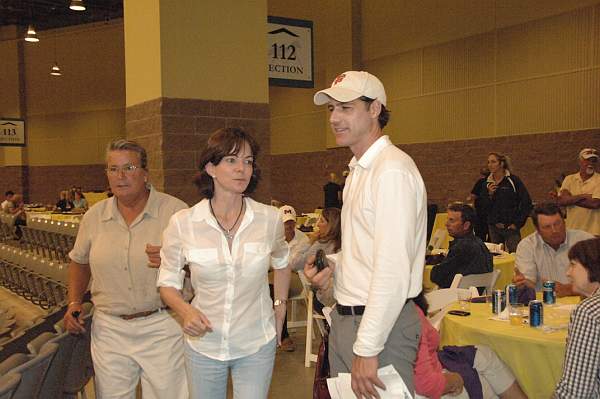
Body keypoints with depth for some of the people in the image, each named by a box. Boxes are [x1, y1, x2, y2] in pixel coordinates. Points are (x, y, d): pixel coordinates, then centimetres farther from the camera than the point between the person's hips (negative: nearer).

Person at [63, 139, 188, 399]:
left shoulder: (175, 210, -8)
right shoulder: (94, 216, 5)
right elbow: (79, 261, 20)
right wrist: (74, 303, 9)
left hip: (162, 328, -3)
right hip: (109, 328, 3)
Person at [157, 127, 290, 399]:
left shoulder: (270, 219, -8)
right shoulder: (182, 223, -11)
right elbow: (167, 283, 0)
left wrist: (280, 306, 11)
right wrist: (186, 311, -18)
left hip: (256, 345, 0)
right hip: (203, 344, 0)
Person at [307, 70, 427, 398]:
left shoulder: (393, 170, -18)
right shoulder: (358, 170, 14)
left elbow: (394, 270, -24)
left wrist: (368, 348, -22)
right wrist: (333, 270, 4)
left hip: (382, 323, -9)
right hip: (344, 319, 9)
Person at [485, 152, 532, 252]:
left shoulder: (513, 180, -5)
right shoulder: (488, 183, 8)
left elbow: (527, 203, -5)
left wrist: (518, 223, -7)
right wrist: (489, 194, -9)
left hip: (510, 227, -4)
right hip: (493, 228, 4)